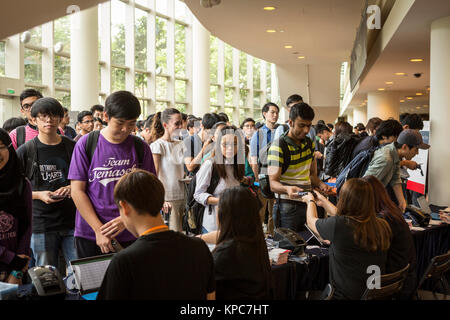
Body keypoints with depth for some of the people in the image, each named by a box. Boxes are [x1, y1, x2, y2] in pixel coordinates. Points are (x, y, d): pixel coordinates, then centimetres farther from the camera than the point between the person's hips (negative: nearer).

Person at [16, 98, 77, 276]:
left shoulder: (73, 147, 5)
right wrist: (39, 195, -11)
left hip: (72, 220, 1)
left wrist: (73, 188, -8)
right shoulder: (25, 152, 2)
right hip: (41, 223, -1)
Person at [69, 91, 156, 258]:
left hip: (130, 236, 1)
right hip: (89, 235, -1)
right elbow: (77, 191, -4)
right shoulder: (86, 144, -2)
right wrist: (99, 230, -11)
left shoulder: (140, 148, 2)